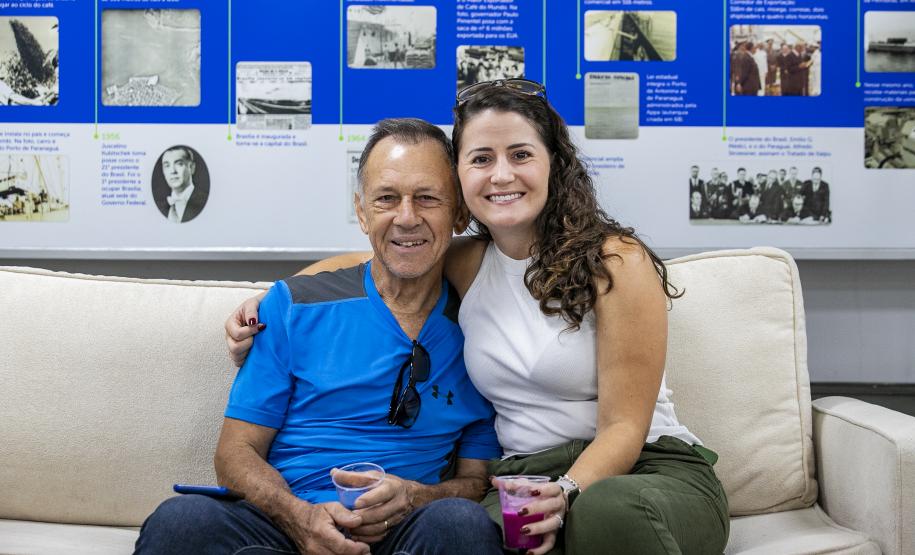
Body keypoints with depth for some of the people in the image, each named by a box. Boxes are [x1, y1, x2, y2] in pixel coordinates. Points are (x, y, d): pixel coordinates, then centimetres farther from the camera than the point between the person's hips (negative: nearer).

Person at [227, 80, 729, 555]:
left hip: (647, 468, -1)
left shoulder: (616, 261, -7)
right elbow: (359, 264, 24)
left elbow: (623, 426, -10)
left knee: (608, 508, -39)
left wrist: (566, 494, -28)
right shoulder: (462, 265, 7)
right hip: (524, 477, 2)